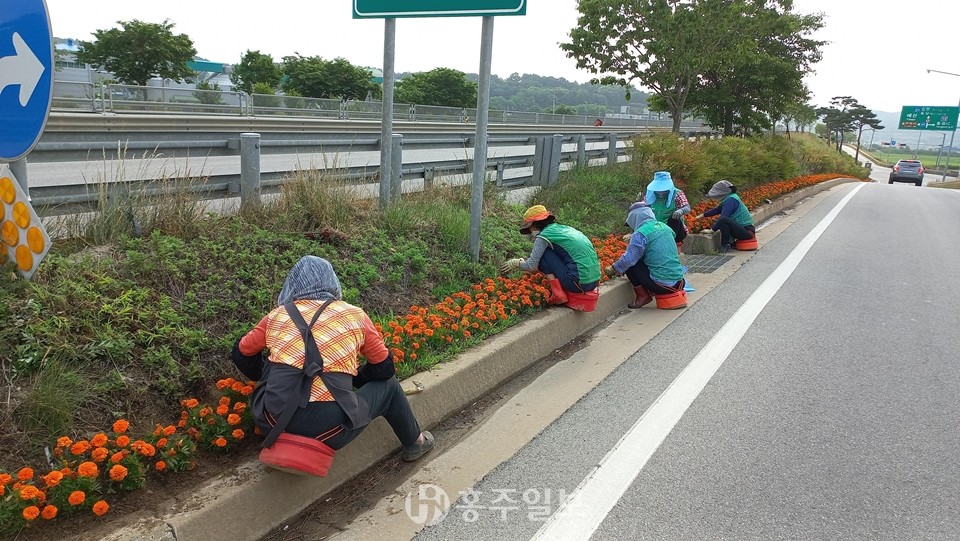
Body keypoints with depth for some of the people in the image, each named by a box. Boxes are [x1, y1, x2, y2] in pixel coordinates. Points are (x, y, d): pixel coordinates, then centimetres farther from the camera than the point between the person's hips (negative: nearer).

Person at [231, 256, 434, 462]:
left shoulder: (278, 315, 10)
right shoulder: (354, 315, 6)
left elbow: (241, 353, 25)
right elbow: (384, 367, 14)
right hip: (328, 428, -2)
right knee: (388, 386, 25)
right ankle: (414, 442, 42)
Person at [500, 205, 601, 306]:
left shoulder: (544, 236, -4)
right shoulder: (564, 228, 20)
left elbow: (531, 266, -6)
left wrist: (516, 263, 14)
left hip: (580, 282, -8)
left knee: (544, 253, 4)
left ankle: (558, 294, -1)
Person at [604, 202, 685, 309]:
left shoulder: (640, 233, -11)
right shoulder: (664, 227, 12)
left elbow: (629, 259, -12)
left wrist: (613, 269, 5)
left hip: (662, 285, -7)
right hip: (678, 282, 7)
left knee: (630, 265, 3)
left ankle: (643, 296, 4)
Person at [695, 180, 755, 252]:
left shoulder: (731, 199, -17)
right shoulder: (729, 198, 12)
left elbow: (723, 217, -23)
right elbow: (717, 209, 25)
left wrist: (712, 229, -15)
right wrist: (703, 215, 29)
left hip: (747, 231, -10)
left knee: (723, 220, -31)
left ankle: (724, 246, -16)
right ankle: (731, 242, 18)